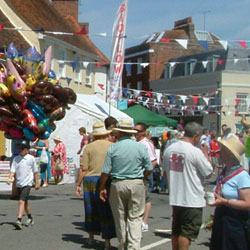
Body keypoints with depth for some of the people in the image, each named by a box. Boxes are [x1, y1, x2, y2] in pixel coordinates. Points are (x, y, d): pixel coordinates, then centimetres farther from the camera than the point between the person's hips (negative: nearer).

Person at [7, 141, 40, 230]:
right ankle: (30, 219, 36)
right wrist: (10, 178, -17)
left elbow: (35, 171, 3)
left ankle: (19, 221, -24)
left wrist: (37, 183, 5)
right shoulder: (16, 159, 5)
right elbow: (13, 170, 1)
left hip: (27, 183, -5)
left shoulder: (31, 158, -3)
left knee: (22, 201, -18)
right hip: (19, 184, 5)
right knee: (25, 202, 18)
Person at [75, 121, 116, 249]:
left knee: (91, 210, 16)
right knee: (106, 212, 4)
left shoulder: (89, 147, 0)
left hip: (90, 181, 2)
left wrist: (78, 184, 4)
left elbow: (83, 168, -3)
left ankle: (91, 237, 29)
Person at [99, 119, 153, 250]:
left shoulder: (112, 148, -4)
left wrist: (102, 188, 5)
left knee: (120, 218, 13)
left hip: (118, 185, 0)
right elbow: (149, 169, 1)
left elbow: (105, 172, -6)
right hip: (136, 184, 0)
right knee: (135, 218, 5)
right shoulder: (141, 147, -2)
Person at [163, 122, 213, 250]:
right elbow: (208, 173, -9)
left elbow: (166, 170, 14)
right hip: (192, 200, -6)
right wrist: (206, 155, 4)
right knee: (187, 233, 1)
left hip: (175, 198, 7)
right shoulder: (196, 152, -18)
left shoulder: (169, 149, 2)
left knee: (176, 231, 17)